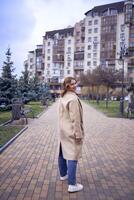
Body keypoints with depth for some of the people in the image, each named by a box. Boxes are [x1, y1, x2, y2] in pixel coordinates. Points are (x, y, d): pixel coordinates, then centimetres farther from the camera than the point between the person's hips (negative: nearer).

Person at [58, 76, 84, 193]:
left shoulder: (63, 97, 9)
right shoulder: (73, 98, -22)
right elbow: (75, 119, -23)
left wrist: (64, 127, 20)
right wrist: (78, 134, -18)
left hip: (63, 130, 10)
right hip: (72, 132, -10)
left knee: (63, 153, 20)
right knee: (72, 157, -3)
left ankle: (63, 174, 39)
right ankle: (72, 185, 4)